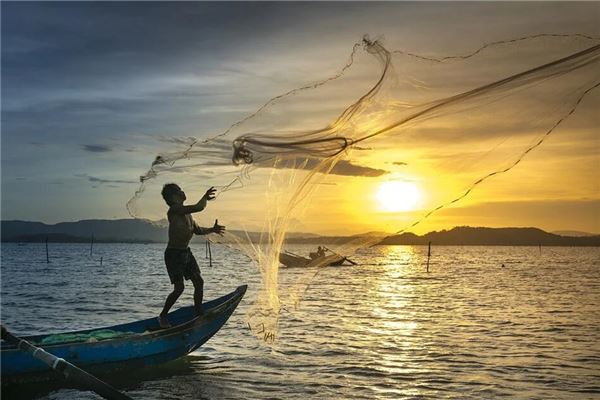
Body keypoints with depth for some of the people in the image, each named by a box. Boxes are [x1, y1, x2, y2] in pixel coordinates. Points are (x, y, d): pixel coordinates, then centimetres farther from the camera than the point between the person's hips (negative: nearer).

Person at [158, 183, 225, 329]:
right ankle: (162, 316, 8)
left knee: (199, 282, 6)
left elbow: (197, 230, 22)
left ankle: (198, 313, 18)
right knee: (179, 287, -10)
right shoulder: (174, 210, -19)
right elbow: (198, 207, -28)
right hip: (173, 253, -9)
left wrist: (212, 230, 7)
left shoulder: (186, 212, 10)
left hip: (186, 252, 9)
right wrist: (205, 197, -9)